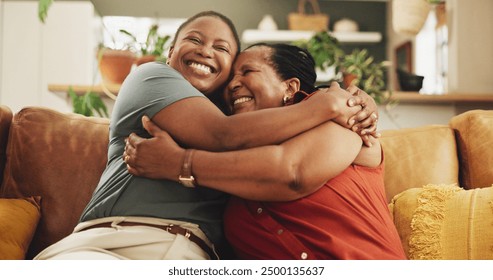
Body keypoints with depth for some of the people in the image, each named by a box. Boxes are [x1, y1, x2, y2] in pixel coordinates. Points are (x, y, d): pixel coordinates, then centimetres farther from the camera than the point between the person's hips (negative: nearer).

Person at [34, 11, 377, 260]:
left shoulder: (232, 109, 28)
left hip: (192, 258, 5)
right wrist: (327, 104, 1)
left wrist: (355, 106, 11)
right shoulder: (150, 76, 13)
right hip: (110, 242, -4)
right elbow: (225, 136, -2)